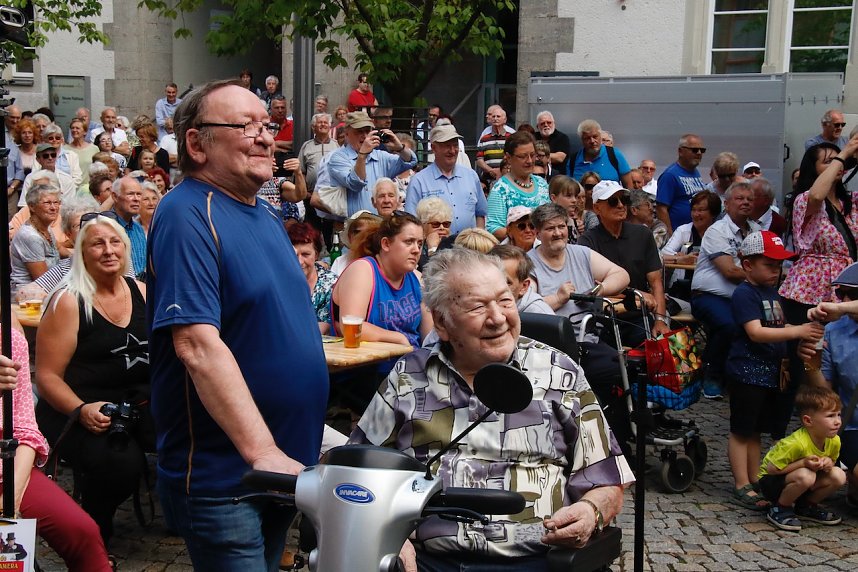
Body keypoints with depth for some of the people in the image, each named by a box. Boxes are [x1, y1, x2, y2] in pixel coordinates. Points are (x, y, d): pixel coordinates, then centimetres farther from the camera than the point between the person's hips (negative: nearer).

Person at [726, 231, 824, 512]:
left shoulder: (772, 292, 13)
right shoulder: (744, 294, -14)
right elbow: (755, 332, -24)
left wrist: (808, 330, 7)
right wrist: (796, 332, -28)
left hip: (769, 373, 8)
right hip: (747, 373, -8)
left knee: (755, 430, 16)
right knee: (742, 431, 2)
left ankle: (754, 480, 25)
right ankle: (742, 486, 8)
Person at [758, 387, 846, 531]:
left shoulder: (835, 441, -11)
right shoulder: (796, 443, -33)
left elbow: (833, 460, 11)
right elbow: (771, 468, -28)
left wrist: (829, 462, -15)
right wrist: (804, 463, -32)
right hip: (772, 481, -7)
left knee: (839, 476, -12)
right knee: (805, 476, -36)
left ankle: (806, 506, 10)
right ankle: (779, 509, -11)